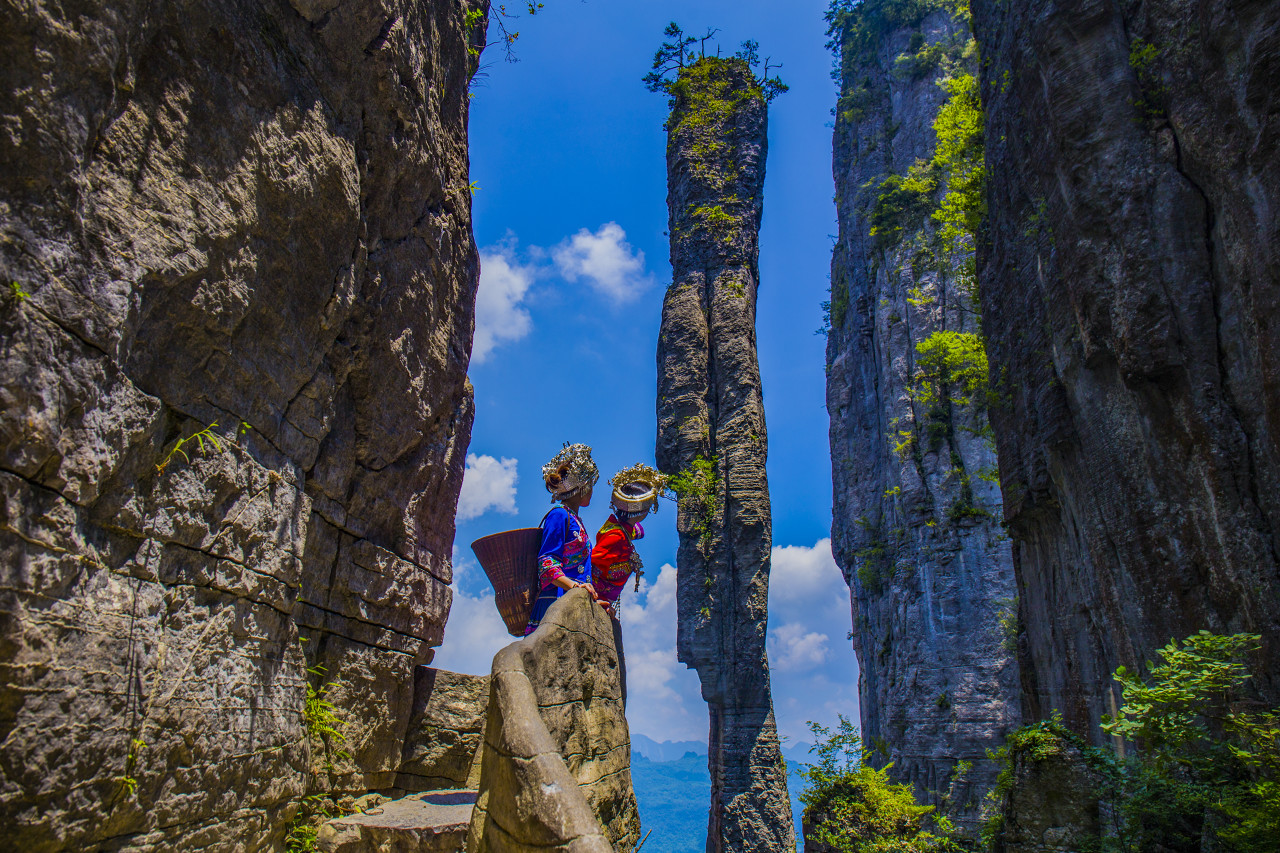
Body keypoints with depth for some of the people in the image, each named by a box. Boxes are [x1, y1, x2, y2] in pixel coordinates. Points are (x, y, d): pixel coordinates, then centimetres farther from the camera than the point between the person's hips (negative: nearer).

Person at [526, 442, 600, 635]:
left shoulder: (575, 519, 25)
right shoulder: (560, 515, 0)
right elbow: (546, 561, -10)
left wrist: (593, 600, 17)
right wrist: (572, 585, -23)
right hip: (556, 601, -8)